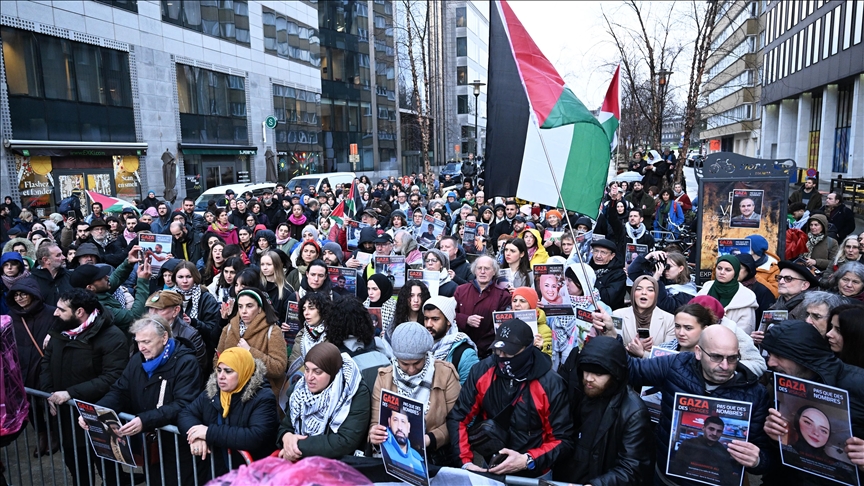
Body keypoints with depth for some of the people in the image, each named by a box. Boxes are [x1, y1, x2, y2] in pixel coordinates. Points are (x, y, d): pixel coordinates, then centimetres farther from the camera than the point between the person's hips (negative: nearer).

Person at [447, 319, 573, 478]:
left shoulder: (551, 385, -15)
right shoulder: (482, 371, -9)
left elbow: (563, 440, -9)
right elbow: (458, 417, -3)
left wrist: (528, 461, -22)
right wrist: (466, 461, -13)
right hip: (485, 465, 2)